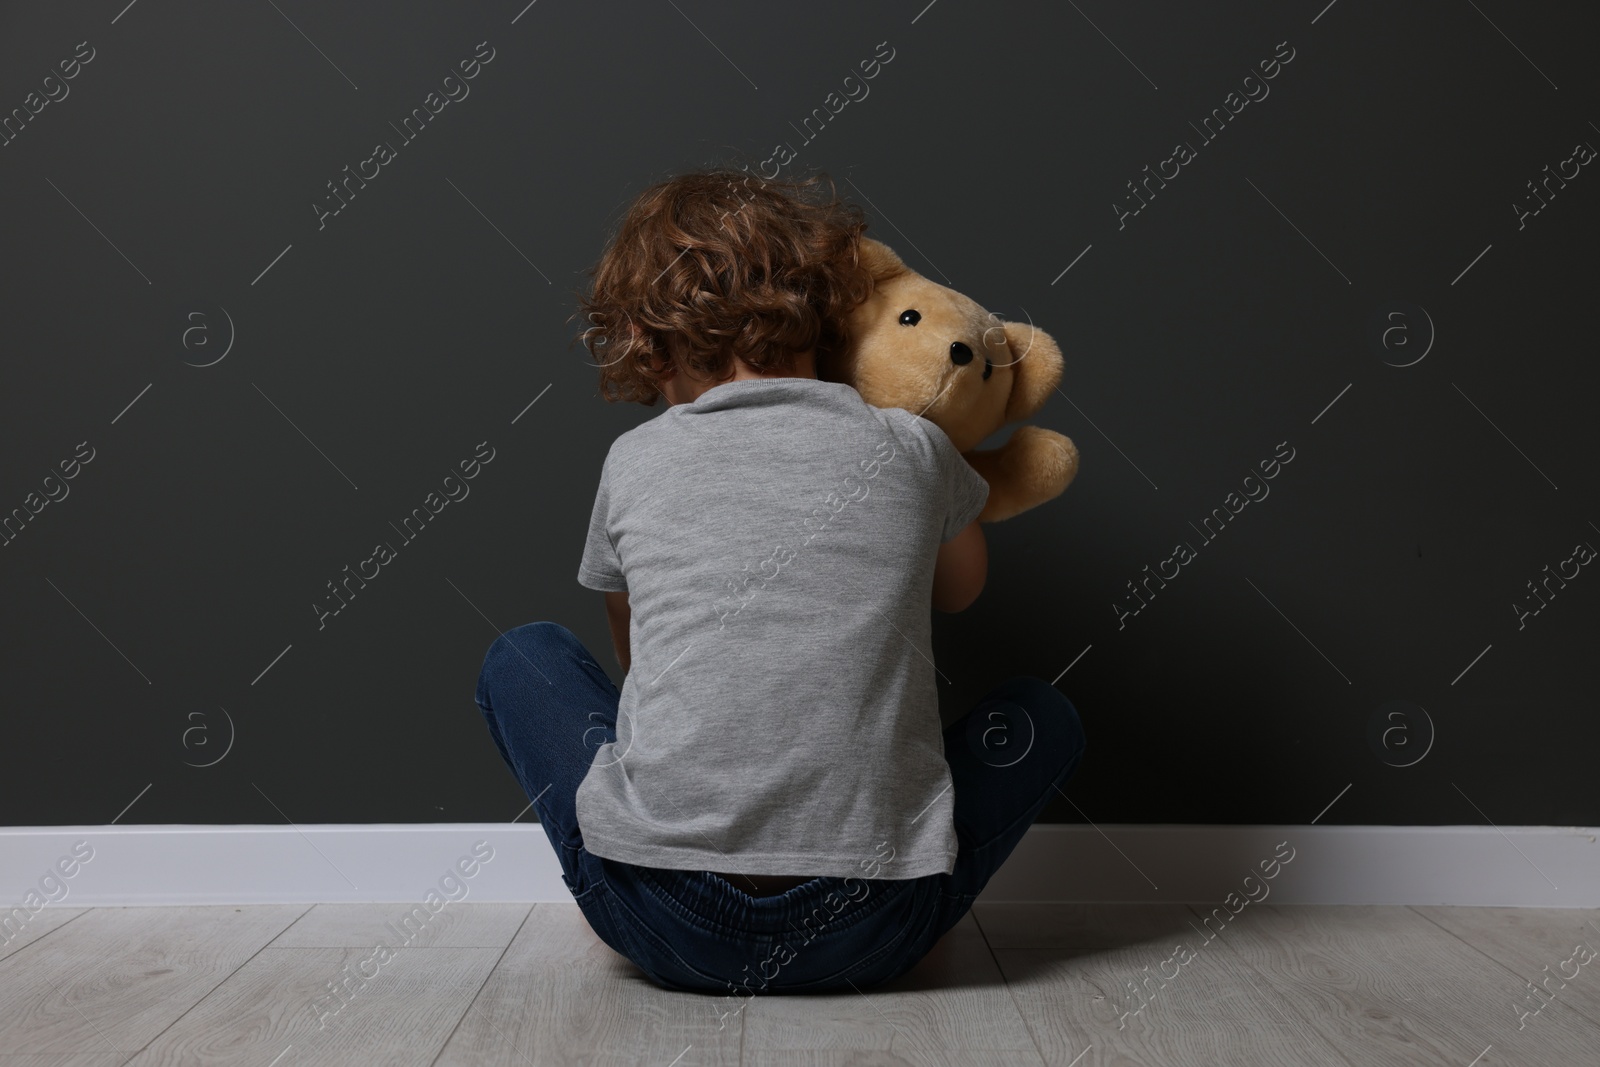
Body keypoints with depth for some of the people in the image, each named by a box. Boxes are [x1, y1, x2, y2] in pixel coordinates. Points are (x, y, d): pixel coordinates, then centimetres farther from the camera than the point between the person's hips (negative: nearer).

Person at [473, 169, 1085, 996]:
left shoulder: (635, 461, 4)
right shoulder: (910, 447, 3)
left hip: (663, 925, 0)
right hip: (870, 939, 1)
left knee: (521, 657, 24)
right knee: (1041, 714, 25)